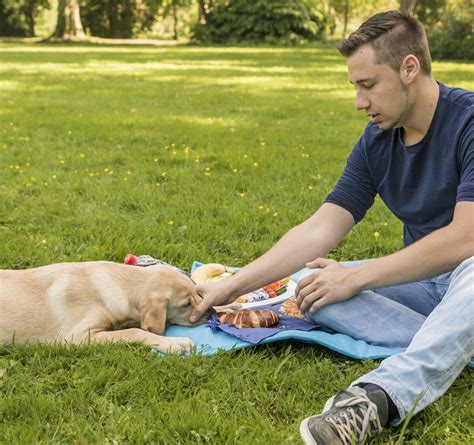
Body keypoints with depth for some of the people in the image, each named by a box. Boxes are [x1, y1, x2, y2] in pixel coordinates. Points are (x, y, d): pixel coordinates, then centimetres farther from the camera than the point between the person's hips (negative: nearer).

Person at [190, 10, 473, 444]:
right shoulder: (375, 142, 2)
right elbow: (320, 230, 1)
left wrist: (355, 277, -19)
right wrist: (231, 287, -6)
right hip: (422, 281, 7)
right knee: (310, 287, -14)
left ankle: (374, 398, -56)